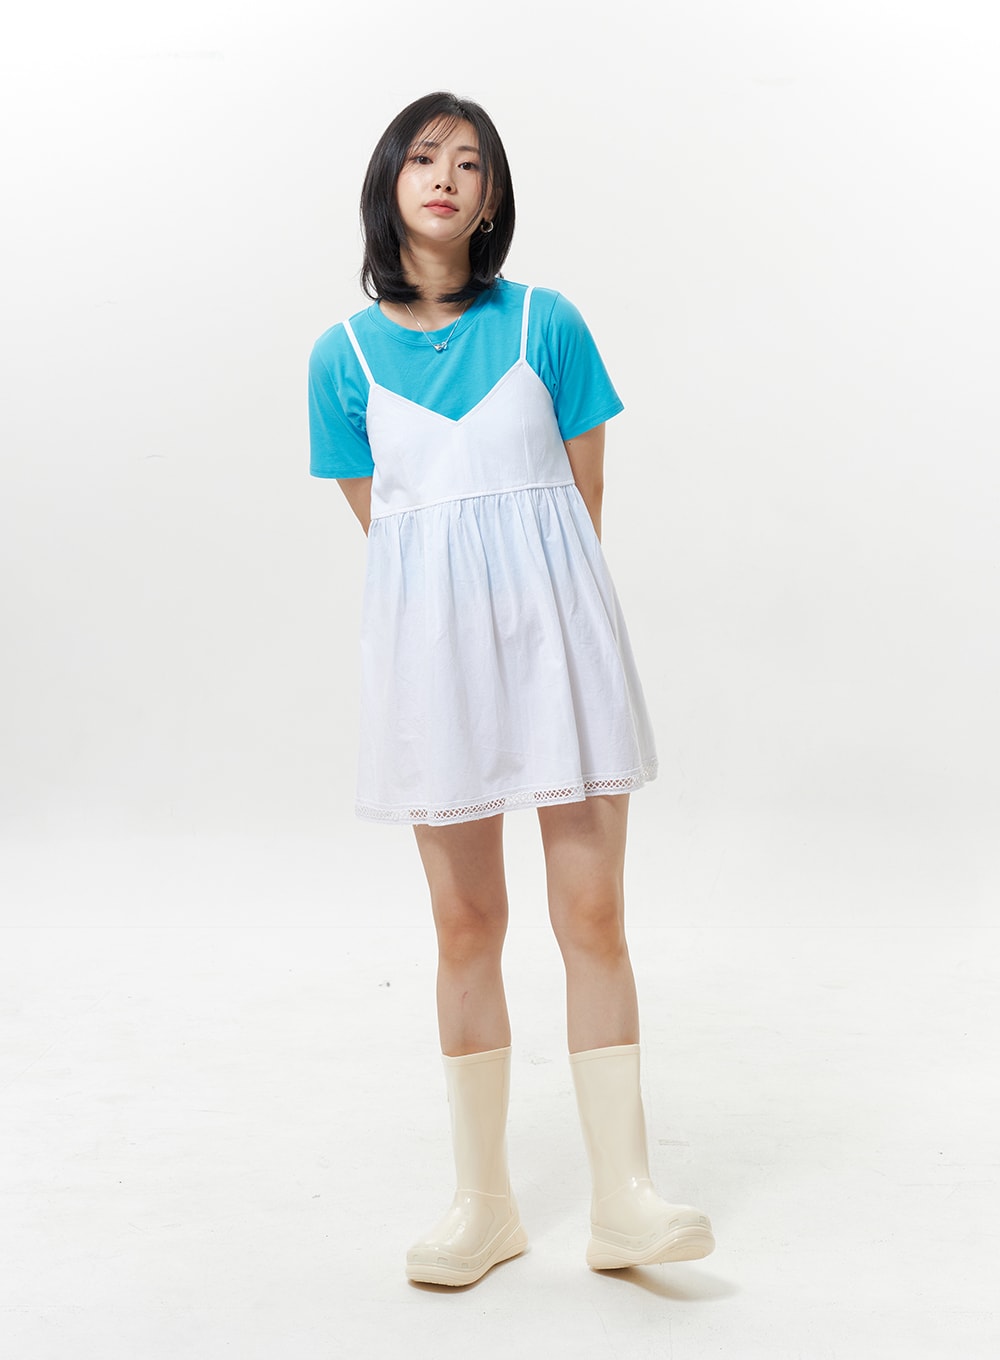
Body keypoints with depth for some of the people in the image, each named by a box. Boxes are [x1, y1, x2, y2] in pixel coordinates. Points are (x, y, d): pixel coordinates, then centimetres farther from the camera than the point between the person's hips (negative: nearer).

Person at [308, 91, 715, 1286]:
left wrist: (529, 593, 9)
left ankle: (622, 1198, 8)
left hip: (552, 623, -1)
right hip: (429, 636, 1)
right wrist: (463, 591, 9)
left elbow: (585, 493, 7)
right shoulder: (343, 355, 5)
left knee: (593, 915, -2)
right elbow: (376, 517, 11)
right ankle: (483, 1202, 17)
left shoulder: (547, 325, 2)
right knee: (466, 924, 6)